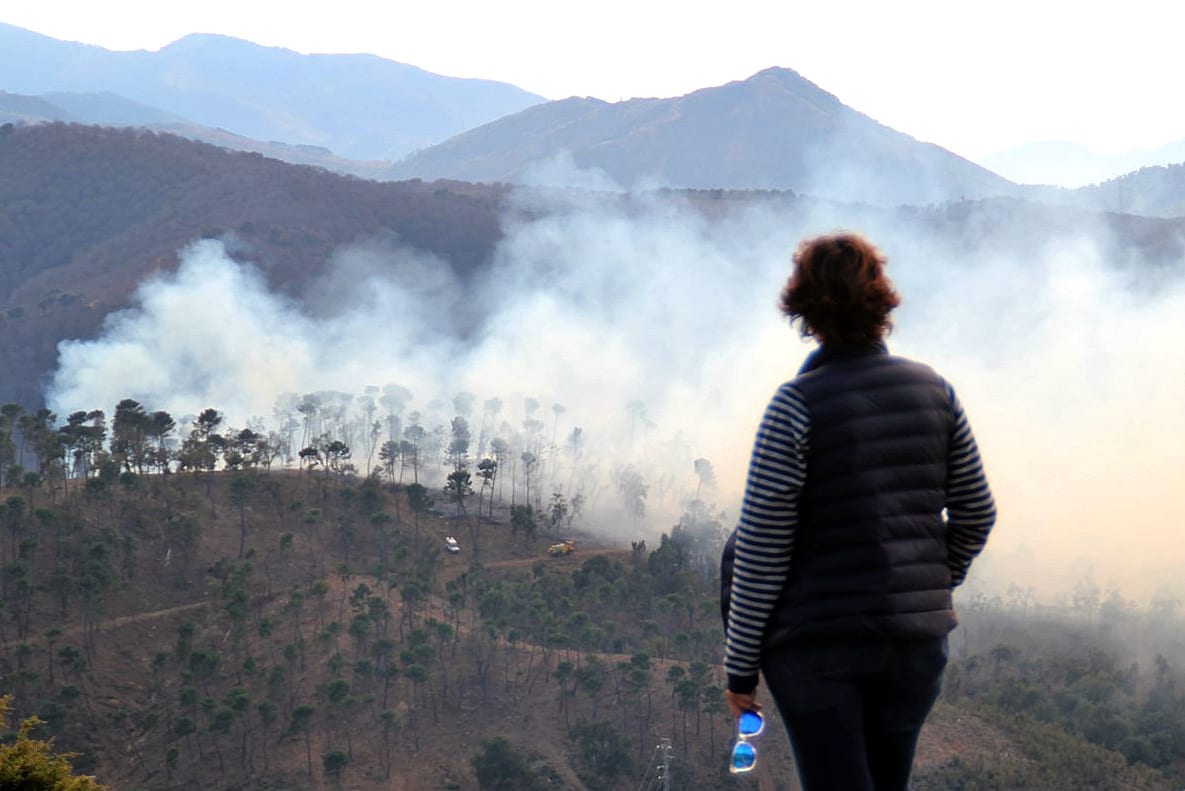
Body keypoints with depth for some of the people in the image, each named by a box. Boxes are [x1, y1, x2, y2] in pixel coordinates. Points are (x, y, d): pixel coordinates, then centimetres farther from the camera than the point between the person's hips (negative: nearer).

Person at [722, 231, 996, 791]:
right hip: (918, 638, 5)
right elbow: (976, 514, 12)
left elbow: (763, 550, -11)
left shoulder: (797, 405, -11)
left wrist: (740, 666, -3)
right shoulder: (934, 390, 4)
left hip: (819, 640, -5)